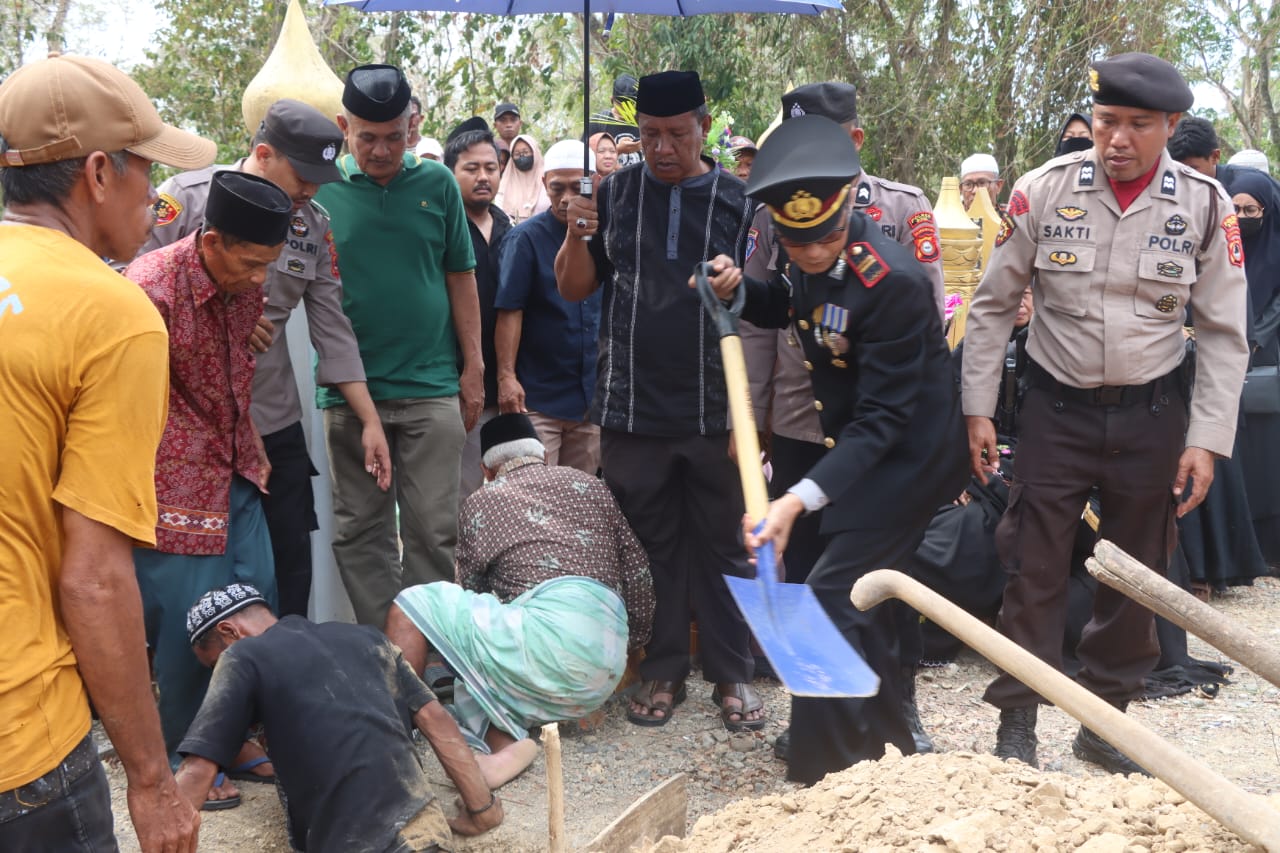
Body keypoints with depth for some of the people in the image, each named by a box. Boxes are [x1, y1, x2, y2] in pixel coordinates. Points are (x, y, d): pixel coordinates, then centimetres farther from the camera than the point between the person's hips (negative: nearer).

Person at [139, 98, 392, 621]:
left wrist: (370, 420, 2)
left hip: (276, 425, 4)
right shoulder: (185, 198, -7)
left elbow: (333, 328, 6)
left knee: (291, 566, 8)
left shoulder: (313, 225, 5)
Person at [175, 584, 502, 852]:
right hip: (423, 825, 7)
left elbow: (197, 769, -2)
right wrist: (482, 808, 18)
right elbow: (434, 718, 17)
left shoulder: (243, 657, 6)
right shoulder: (362, 636, 21)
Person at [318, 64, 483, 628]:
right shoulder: (319, 189, 1)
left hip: (432, 389, 0)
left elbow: (460, 279, 8)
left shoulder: (437, 184, 4)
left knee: (434, 530, 3)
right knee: (361, 530, 8)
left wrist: (474, 368, 4)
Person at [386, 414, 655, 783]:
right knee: (478, 667, 23)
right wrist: (630, 644, 31)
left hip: (551, 634, -5)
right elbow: (640, 577, 17)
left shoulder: (481, 503, 16)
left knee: (411, 606, 8)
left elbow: (471, 592, 24)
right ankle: (504, 742, -6)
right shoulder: (591, 486, 24)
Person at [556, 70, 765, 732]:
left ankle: (731, 673, 22)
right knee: (650, 548, 10)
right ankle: (662, 670, 24)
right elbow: (574, 289, 6)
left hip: (714, 412, -1)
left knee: (722, 548, 8)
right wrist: (576, 235, -10)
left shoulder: (739, 201, 2)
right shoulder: (614, 194, 5)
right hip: (632, 410, 1)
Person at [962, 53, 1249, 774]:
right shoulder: (1045, 190, -8)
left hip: (1151, 415, 2)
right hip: (1057, 409, -1)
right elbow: (994, 305, 0)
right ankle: (1016, 721, 16)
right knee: (1035, 570, 2)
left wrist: (1206, 441, -7)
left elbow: (1224, 333, -1)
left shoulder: (1205, 205, -6)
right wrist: (979, 410, -2)